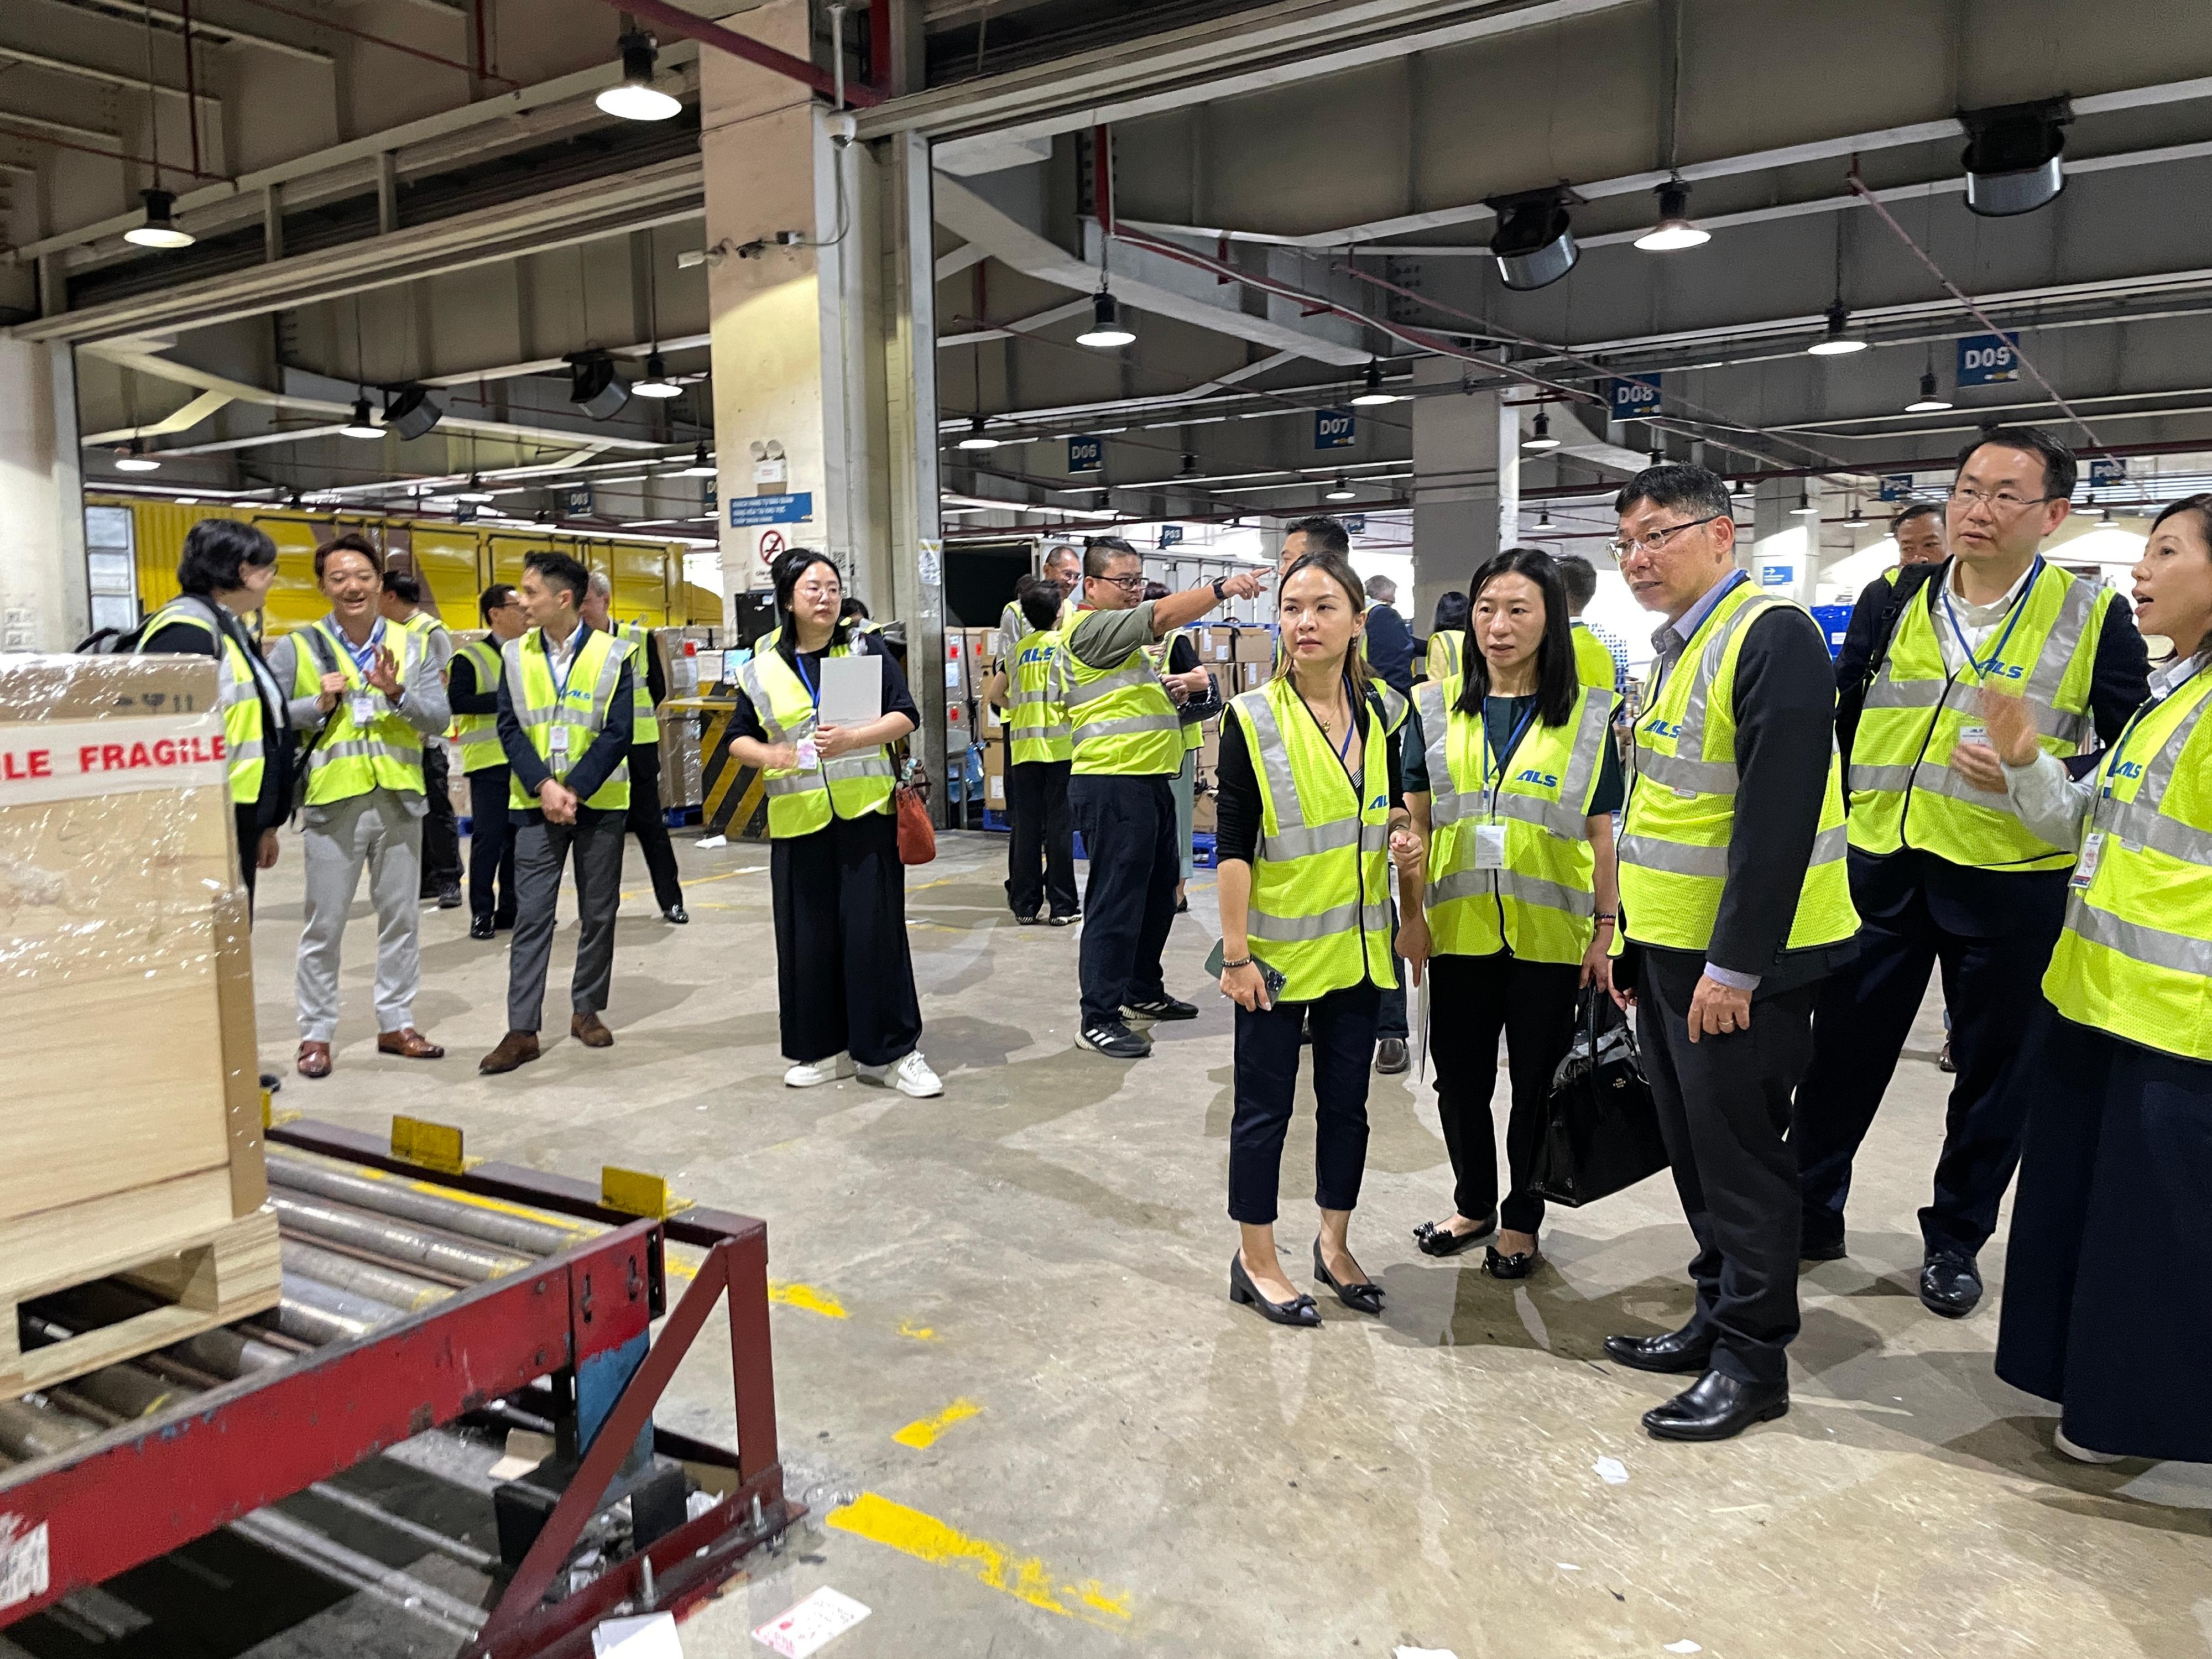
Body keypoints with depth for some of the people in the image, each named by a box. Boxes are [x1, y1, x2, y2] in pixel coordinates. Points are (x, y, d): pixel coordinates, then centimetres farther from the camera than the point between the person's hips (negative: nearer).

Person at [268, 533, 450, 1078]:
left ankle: (396, 1023, 24)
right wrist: (319, 706, -14)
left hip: (399, 801, 3)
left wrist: (397, 694, -19)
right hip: (331, 803, -2)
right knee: (324, 926, 4)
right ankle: (316, 1033, 15)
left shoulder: (412, 645, 6)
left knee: (402, 919, 11)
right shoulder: (297, 648, 1)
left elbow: (440, 718, -2)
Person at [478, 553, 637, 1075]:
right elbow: (509, 728, 0)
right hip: (536, 803, 1)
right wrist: (543, 787, -14)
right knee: (531, 915, -1)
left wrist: (572, 792, -16)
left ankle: (587, 1010, 24)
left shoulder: (614, 655, -5)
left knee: (598, 914, 8)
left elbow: (617, 734, -9)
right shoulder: (515, 655, 3)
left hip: (599, 803, -1)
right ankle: (522, 1031, 1)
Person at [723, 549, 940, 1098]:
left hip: (866, 816, -2)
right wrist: (770, 755, -9)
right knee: (808, 936, 6)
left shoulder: (867, 650, 3)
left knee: (875, 931, -3)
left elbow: (905, 716, -3)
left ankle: (893, 1051, 6)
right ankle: (824, 1048, 20)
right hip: (798, 824, 2)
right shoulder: (762, 671, 8)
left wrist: (851, 739, -19)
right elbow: (738, 739, 13)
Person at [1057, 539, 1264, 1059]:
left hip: (1149, 783, 11)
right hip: (1112, 786, -10)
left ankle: (1144, 993, 31)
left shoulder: (1121, 636, 23)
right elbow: (1162, 616, -24)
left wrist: (1170, 692, 15)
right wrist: (1221, 587, -33)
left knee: (1158, 894, 17)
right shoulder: (1090, 628, -10)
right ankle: (1099, 1019, -3)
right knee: (1116, 901, -8)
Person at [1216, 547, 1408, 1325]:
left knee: (1346, 1099, 15)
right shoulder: (1253, 718, -10)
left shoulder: (1385, 711, 3)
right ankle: (1256, 1262, 21)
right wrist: (1236, 952, -15)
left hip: (1356, 942, 4)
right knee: (1265, 1105, 5)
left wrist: (1402, 825, -6)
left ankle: (1334, 1245, 33)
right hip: (1278, 947, -4)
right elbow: (1233, 844, -12)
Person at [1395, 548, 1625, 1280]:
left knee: (1536, 1082, 9)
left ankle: (1521, 1219, 28)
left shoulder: (1588, 715, 0)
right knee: (1460, 1077, 12)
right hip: (1460, 931, 2)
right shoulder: (1437, 710, 3)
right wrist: (1412, 915, 1)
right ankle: (1473, 1203, 33)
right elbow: (1418, 822, 5)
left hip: (1551, 936, -2)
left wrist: (1605, 931, -1)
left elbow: (1601, 833, 1)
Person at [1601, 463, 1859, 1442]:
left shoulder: (1772, 636, -15)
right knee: (1696, 1146, 17)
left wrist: (1733, 965, -22)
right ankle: (1718, 1317, 31)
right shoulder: (1677, 649, 14)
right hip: (1668, 948, 9)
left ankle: (1753, 1359, 16)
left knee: (1738, 1155, 1)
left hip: (1737, 961, -9)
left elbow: (1778, 812, -22)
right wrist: (1630, 939, 18)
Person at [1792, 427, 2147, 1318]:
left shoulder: (2092, 615, -2)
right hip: (1882, 866, 2)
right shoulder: (1891, 600, 4)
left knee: (1993, 1065, 11)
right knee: (1842, 1047, 9)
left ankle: (1955, 1238, 28)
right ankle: (1811, 1211, 25)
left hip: (2011, 878, -2)